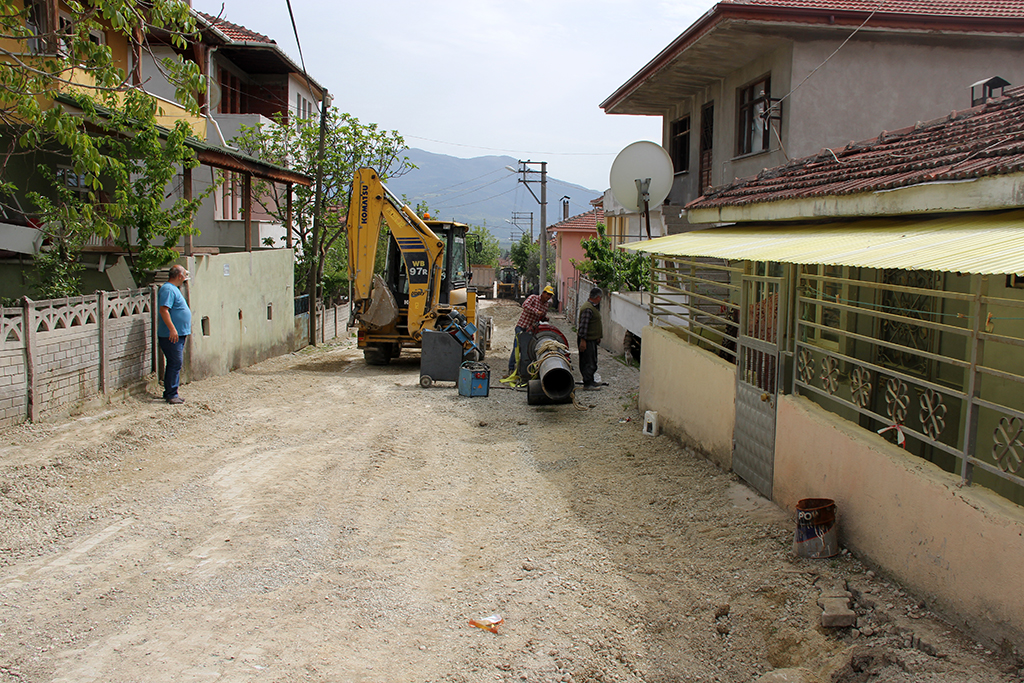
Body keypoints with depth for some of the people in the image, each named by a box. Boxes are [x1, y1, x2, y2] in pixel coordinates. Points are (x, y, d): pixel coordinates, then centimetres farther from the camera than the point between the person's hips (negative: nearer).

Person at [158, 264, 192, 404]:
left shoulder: (173, 288, 19)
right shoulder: (168, 289, -14)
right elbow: (164, 310, -24)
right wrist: (172, 329, -28)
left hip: (178, 335, 11)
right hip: (171, 335, -11)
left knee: (174, 364, 14)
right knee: (175, 364, -9)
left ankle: (169, 393, 20)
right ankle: (171, 395, -6)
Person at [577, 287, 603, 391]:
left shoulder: (593, 306, 13)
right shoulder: (588, 309, -21)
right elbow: (583, 325, -24)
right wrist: (583, 340, -25)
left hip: (592, 339, 11)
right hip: (587, 340, -11)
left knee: (592, 362, 18)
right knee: (589, 363, -7)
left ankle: (590, 381, 29)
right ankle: (587, 384, -3)